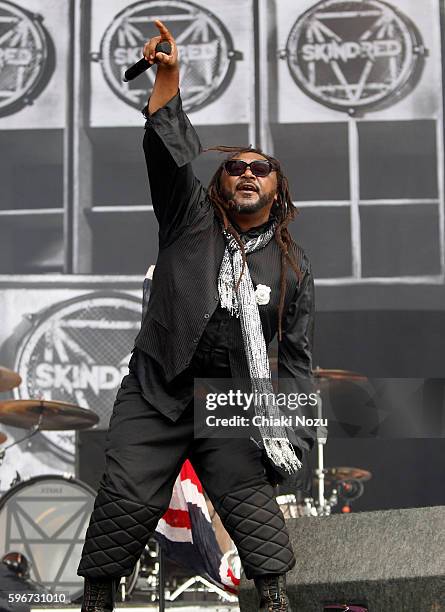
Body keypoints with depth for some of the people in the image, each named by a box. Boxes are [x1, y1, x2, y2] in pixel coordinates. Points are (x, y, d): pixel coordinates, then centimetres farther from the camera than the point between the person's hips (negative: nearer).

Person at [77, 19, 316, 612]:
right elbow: (170, 153, -11)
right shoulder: (191, 218, 5)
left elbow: (296, 358, 8)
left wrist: (294, 438, 1)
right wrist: (168, 78, -22)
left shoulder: (293, 266, 7)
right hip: (155, 393, -1)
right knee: (127, 500, -7)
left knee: (251, 499, -6)